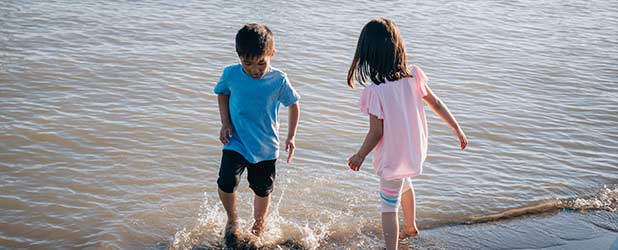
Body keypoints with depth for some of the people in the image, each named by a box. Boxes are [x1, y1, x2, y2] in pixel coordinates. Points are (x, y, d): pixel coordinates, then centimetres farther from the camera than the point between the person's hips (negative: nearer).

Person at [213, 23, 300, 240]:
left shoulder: (279, 80, -15)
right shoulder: (231, 74, -12)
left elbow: (294, 105, 0)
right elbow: (222, 94, 9)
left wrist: (291, 137, -6)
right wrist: (225, 123, -3)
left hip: (266, 147, 0)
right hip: (235, 142, 0)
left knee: (262, 190, 15)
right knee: (226, 183, -17)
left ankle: (259, 223, 45)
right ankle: (232, 220, 14)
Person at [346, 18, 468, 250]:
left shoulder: (374, 91, -26)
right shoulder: (413, 75, -11)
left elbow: (376, 132, -20)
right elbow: (436, 103, -1)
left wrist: (359, 156, -4)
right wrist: (457, 129, 11)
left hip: (393, 157, -6)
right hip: (415, 150, 6)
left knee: (388, 207, 8)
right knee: (404, 184, 34)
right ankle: (410, 227, 55)